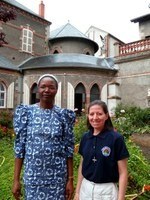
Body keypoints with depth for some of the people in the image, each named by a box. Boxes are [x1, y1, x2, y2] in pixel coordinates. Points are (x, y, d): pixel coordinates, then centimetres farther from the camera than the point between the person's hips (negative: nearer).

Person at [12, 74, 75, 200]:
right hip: (32, 176, 0)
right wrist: (16, 179, -2)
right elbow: (20, 146, -2)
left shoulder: (63, 115, -4)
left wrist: (70, 179, -2)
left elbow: (68, 149, -2)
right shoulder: (27, 112, -4)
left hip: (57, 176, 0)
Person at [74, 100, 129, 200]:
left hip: (107, 189, -4)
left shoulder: (116, 138, -15)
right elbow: (82, 165, 7)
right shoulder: (85, 137, -2)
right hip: (85, 188, 4)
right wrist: (77, 192, 7)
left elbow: (123, 172, -11)